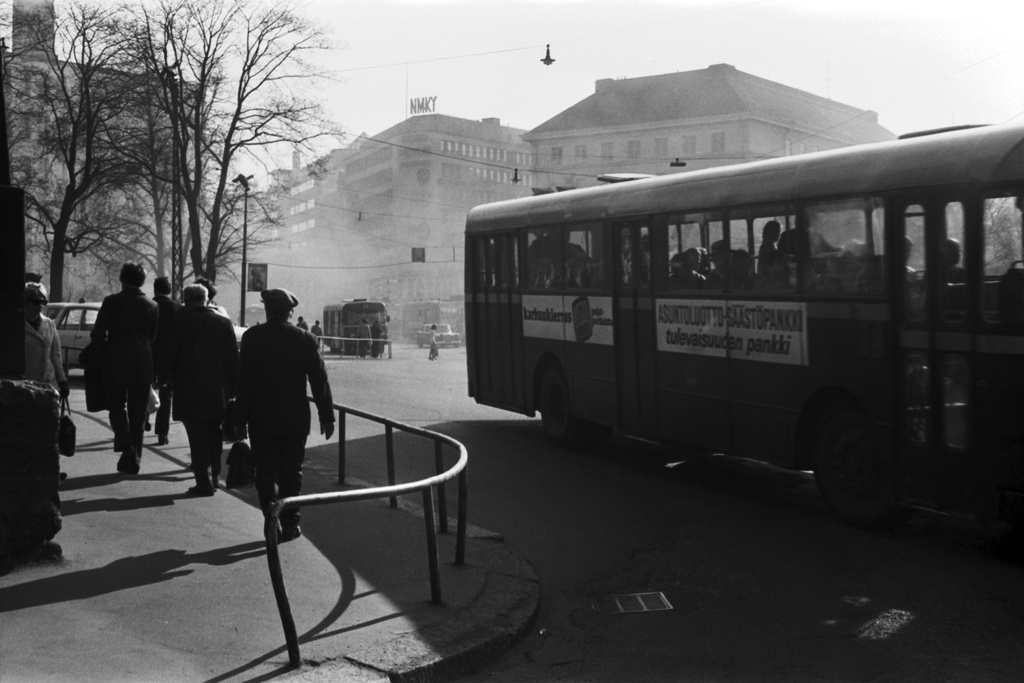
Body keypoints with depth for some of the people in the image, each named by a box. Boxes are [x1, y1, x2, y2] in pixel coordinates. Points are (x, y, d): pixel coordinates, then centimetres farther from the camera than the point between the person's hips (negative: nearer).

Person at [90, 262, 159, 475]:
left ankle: (127, 448, -11)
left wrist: (106, 346, 15)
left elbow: (97, 334, -6)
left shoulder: (111, 302, -5)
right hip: (143, 367, 2)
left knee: (117, 408, 11)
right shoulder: (152, 306, 2)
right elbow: (153, 338, 4)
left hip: (116, 364, -2)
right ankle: (133, 460, 12)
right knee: (137, 413, 9)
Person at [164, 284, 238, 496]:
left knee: (197, 438, 1)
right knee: (214, 435, 19)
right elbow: (233, 358, 4)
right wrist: (232, 389, 9)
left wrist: (164, 377, 10)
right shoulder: (224, 323, 2)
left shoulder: (182, 322, -8)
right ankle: (215, 476, 25)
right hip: (218, 391, 4)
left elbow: (171, 354, -6)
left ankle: (204, 482, -2)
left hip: (190, 391, -4)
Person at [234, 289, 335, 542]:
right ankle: (290, 523, 16)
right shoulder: (305, 339, -2)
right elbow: (320, 380, -2)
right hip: (296, 418, 2)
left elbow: (244, 381, -8)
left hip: (262, 419, -2)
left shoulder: (253, 336, -7)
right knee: (291, 473, 12)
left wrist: (240, 419, -3)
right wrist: (327, 416, 4)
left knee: (266, 471, 6)